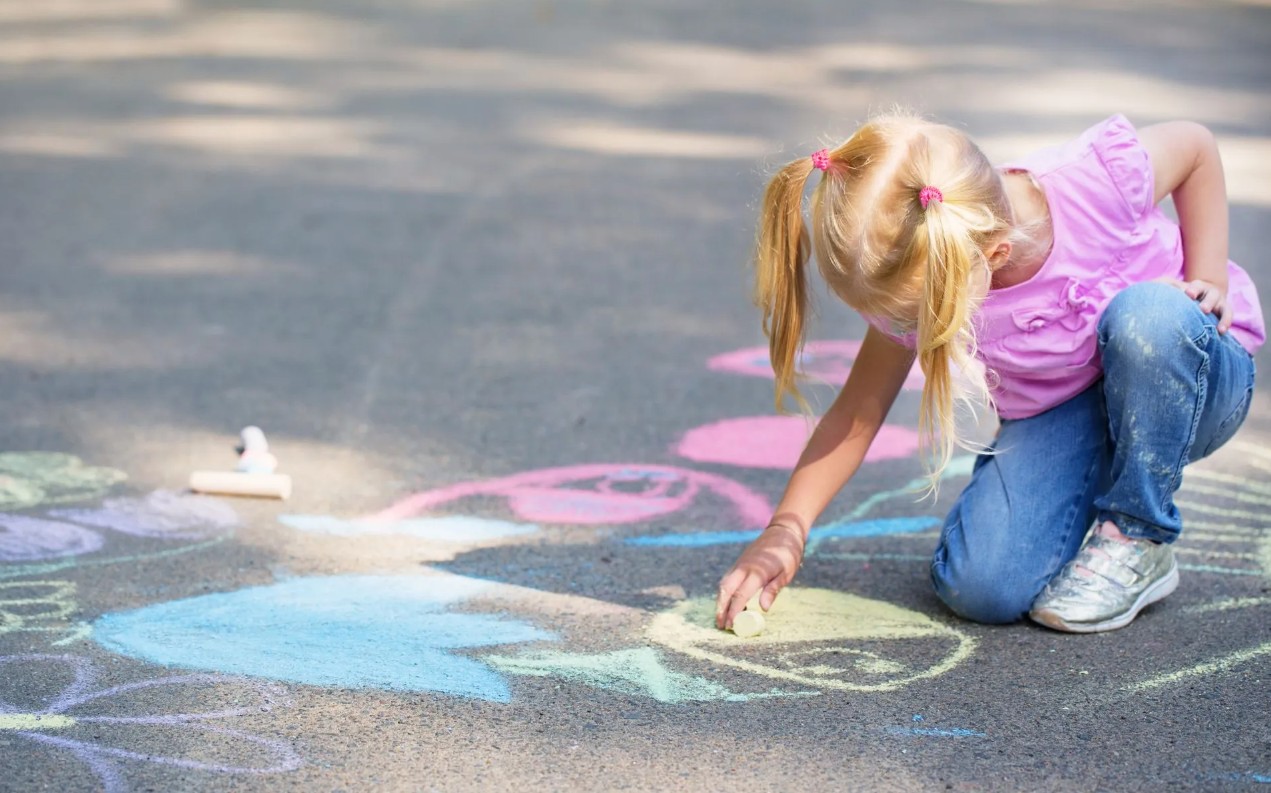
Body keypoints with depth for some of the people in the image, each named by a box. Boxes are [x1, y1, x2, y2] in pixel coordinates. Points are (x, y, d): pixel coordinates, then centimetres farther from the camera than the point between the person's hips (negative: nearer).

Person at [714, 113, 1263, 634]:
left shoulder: (1101, 177, -31)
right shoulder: (916, 282, -22)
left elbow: (1195, 144, -8)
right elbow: (860, 410, -8)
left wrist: (1209, 280, -14)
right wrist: (785, 530, -14)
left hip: (1188, 379, -1)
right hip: (1059, 421, 2)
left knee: (1146, 318, -39)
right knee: (979, 588, -23)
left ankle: (1136, 541, -15)